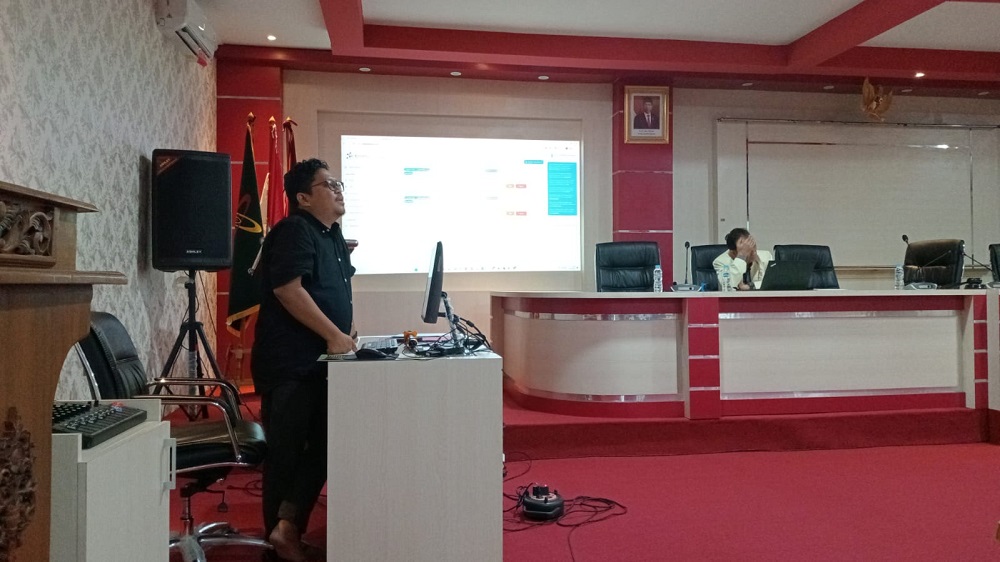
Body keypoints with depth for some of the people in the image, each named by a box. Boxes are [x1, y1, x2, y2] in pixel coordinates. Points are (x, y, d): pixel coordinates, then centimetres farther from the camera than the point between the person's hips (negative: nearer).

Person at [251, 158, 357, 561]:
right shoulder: (294, 231, -14)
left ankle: (288, 526, 14)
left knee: (321, 446, 9)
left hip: (319, 362, 9)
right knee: (286, 452, 3)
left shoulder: (332, 234, 15)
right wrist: (334, 335, -21)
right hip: (288, 364, -9)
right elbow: (288, 289, -24)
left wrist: (349, 331, 11)